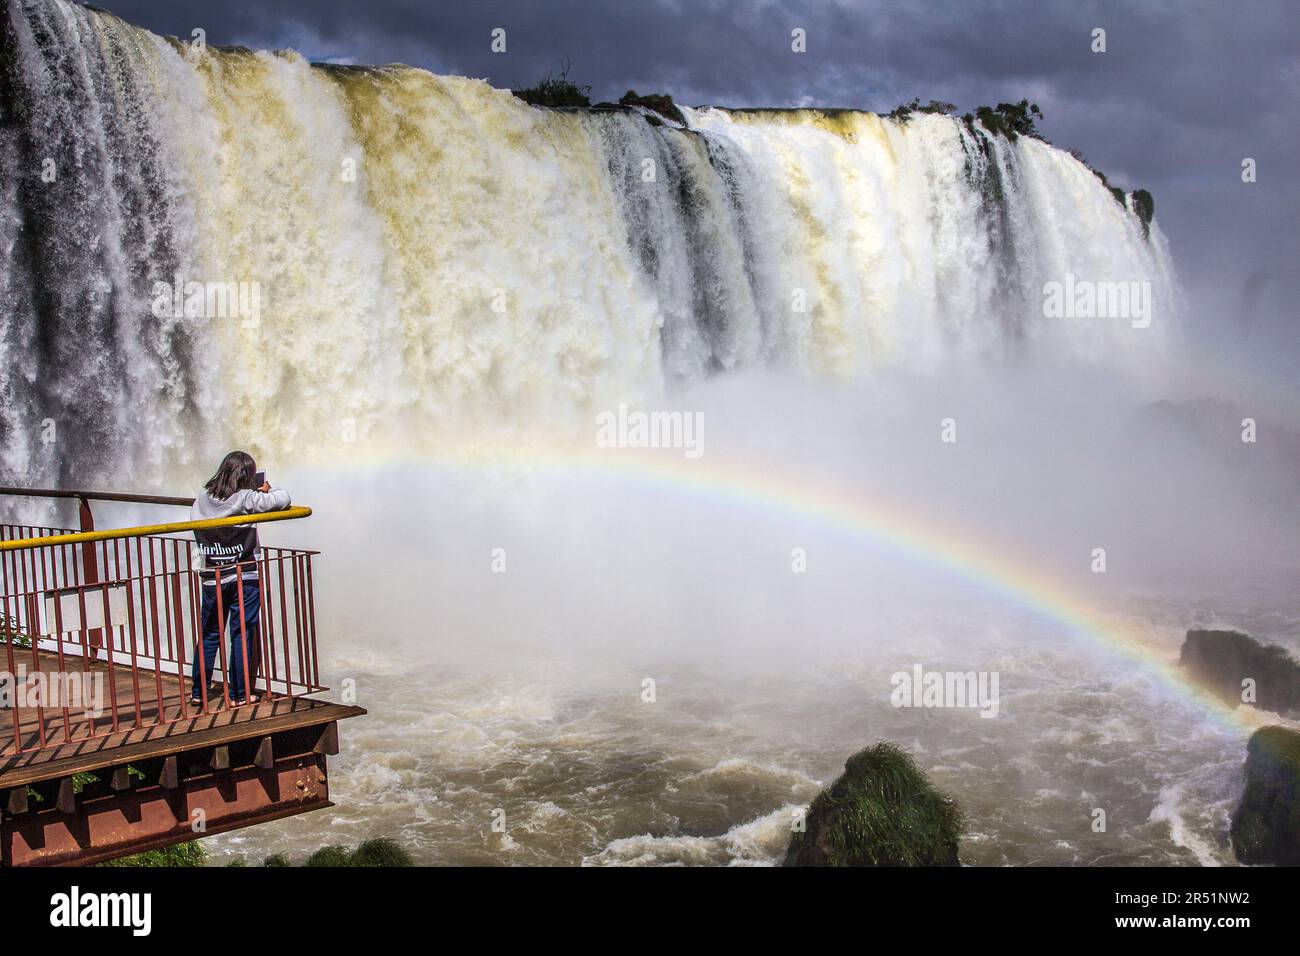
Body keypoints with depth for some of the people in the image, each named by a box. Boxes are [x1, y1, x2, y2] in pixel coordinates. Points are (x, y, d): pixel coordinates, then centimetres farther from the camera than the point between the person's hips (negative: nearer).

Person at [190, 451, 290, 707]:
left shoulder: (201, 501, 0)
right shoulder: (246, 499, -15)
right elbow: (283, 499, -15)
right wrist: (266, 491, 8)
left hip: (211, 578, 4)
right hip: (243, 578, -4)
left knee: (208, 634, 15)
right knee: (242, 635, 5)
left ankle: (199, 692, 19)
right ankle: (238, 694, 10)